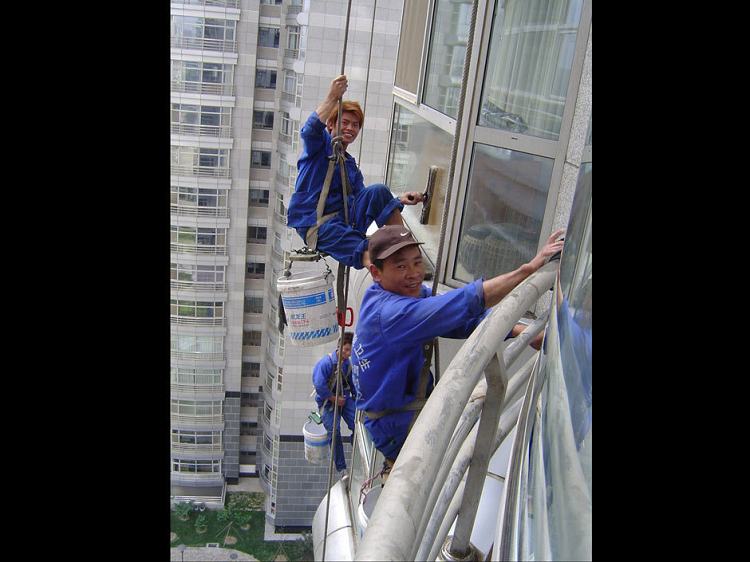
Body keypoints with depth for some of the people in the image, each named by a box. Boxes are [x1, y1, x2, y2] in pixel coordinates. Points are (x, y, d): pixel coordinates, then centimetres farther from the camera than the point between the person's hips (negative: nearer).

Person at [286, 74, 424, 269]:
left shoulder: (350, 164, 22)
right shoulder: (320, 144, 6)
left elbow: (364, 199, 13)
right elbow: (310, 129, -19)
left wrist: (398, 200, -3)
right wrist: (332, 98, -29)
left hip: (343, 218, 5)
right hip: (314, 225, -5)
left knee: (378, 190, -21)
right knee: (365, 251, -31)